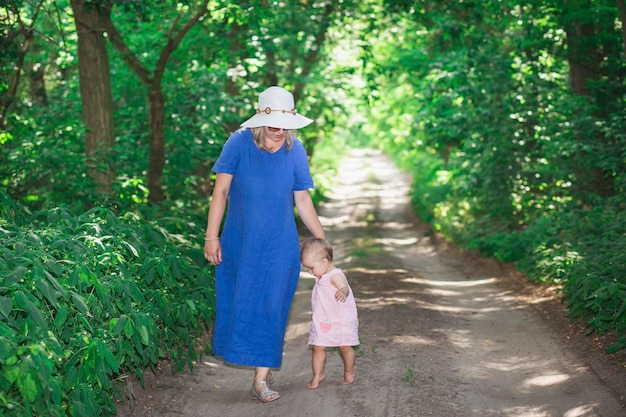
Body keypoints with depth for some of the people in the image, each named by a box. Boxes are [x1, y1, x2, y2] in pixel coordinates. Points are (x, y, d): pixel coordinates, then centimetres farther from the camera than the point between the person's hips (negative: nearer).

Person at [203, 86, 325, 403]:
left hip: (279, 246, 1)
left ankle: (261, 380, 4)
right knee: (238, 302, 10)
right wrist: (211, 236, -11)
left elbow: (303, 200, 5)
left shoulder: (295, 150, -3)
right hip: (239, 242, -1)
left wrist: (323, 241, 6)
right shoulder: (239, 143, -10)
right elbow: (220, 191, -7)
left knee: (271, 307, -1)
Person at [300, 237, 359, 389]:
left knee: (345, 346, 8)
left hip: (341, 320, -7)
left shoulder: (336, 276, -20)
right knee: (318, 347, 1)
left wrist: (342, 292, -65)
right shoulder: (321, 277, 10)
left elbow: (344, 287, -42)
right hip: (322, 321, 8)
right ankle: (318, 374, 10)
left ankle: (349, 371, 29)